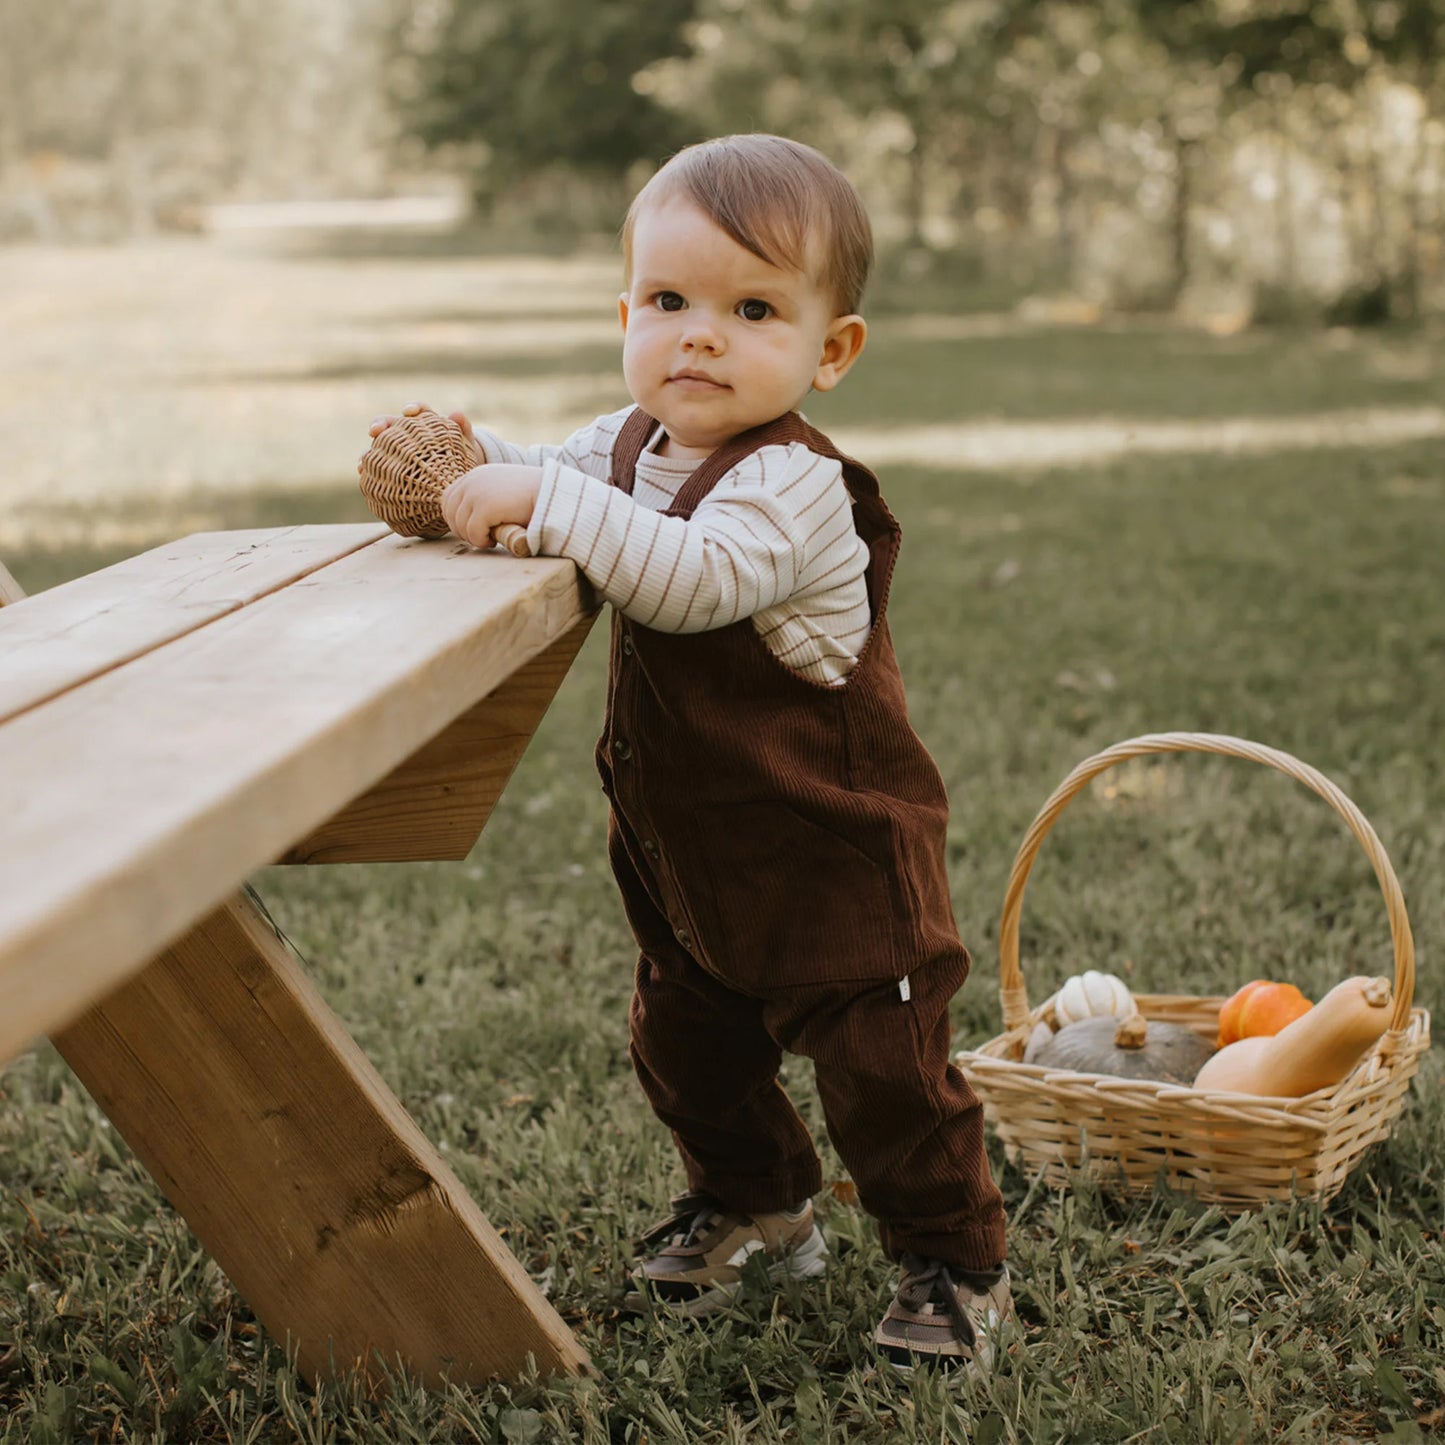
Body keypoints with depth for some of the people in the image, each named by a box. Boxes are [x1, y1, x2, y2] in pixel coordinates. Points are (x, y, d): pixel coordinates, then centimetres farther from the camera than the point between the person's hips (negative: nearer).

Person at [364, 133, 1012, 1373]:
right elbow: (551, 480, 18)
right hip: (685, 845, 8)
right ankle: (755, 1203, 45)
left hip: (831, 846, -8)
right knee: (683, 1038, 20)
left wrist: (544, 496, -43)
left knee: (881, 1062, 0)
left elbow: (694, 579, -43)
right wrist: (477, 464, -4)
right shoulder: (628, 442, 1)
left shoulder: (791, 482, -26)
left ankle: (956, 1262, 22)